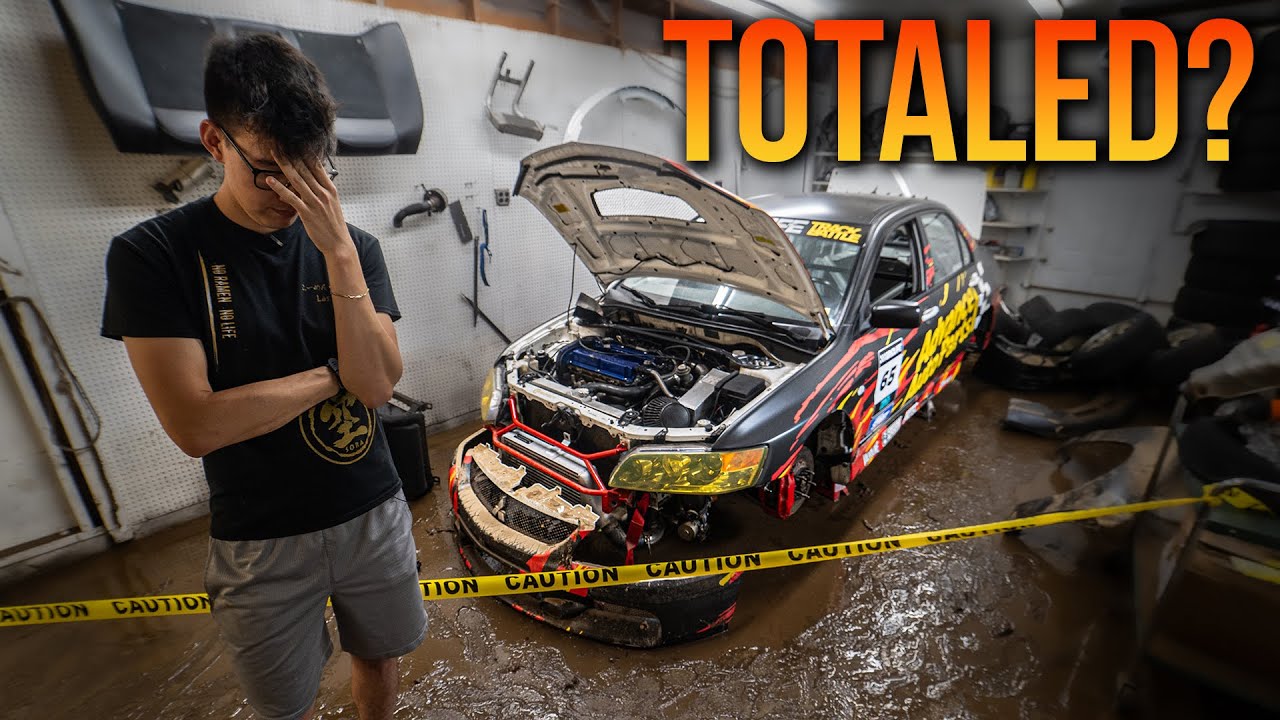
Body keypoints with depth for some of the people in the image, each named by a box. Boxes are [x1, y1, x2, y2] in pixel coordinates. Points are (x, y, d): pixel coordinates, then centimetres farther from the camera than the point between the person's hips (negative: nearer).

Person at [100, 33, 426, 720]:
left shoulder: (355, 246, -5)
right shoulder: (152, 254, -12)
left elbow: (378, 383, -17)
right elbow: (196, 425, -20)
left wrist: (338, 250, -24)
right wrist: (337, 372, -14)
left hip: (374, 515, 2)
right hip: (261, 540, -2)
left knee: (378, 658, 26)